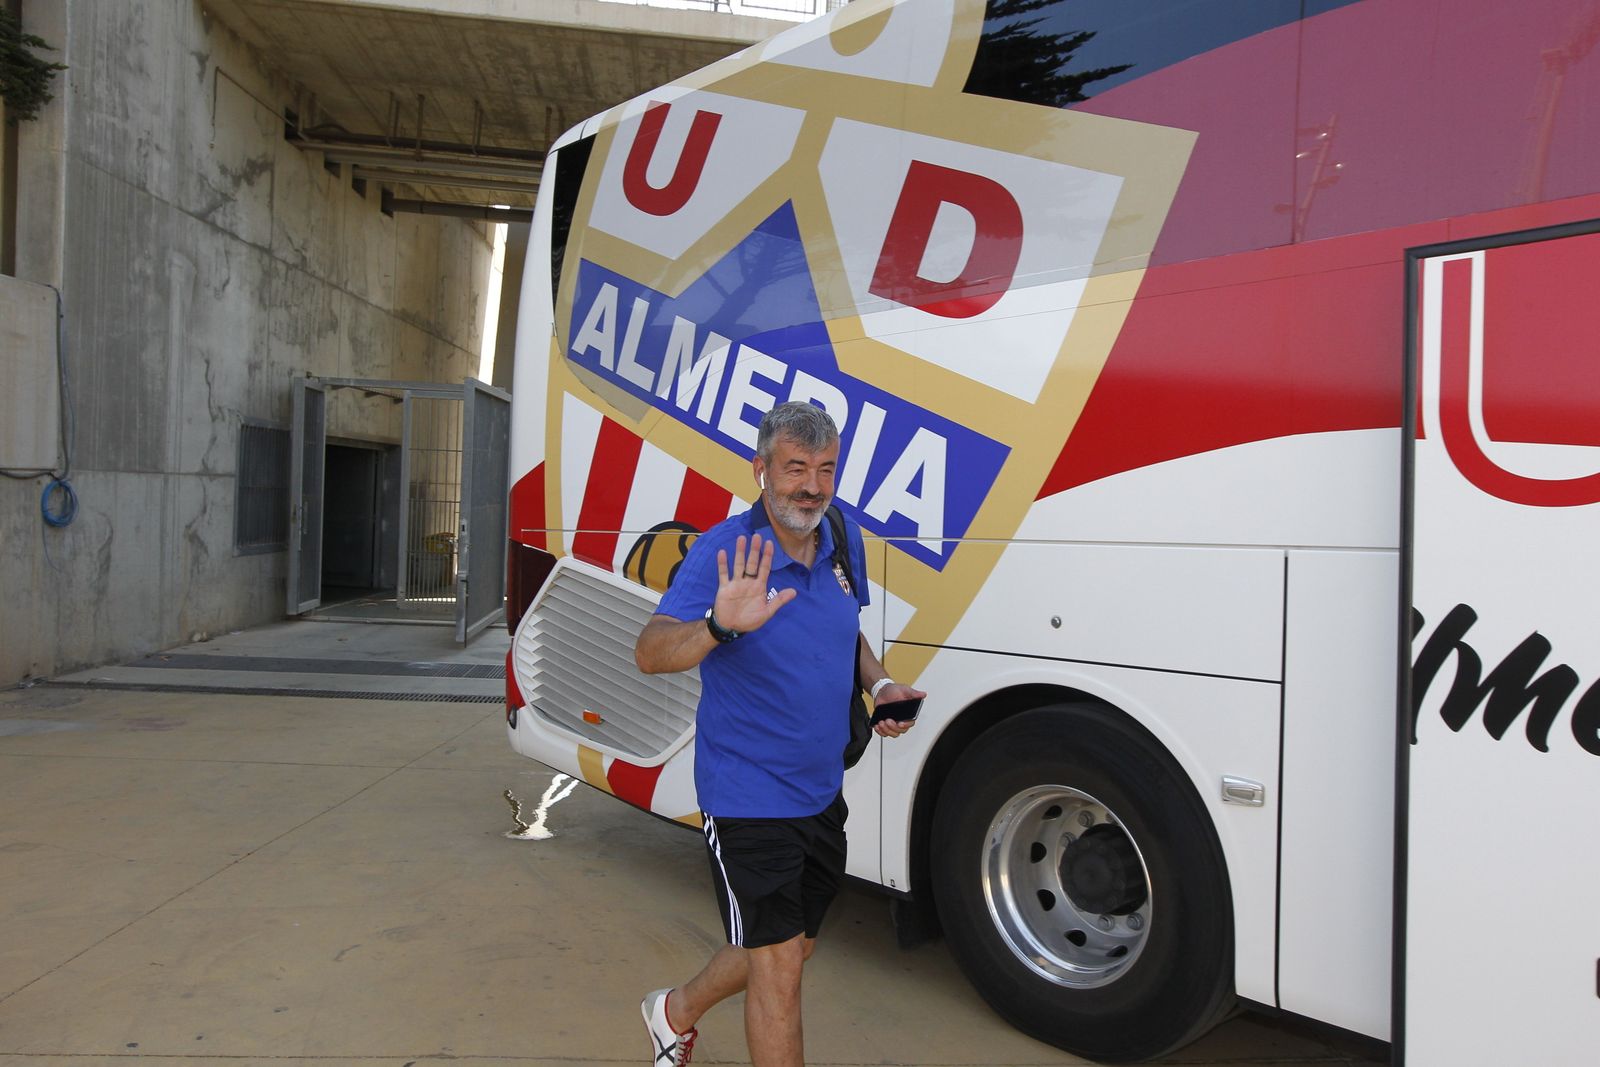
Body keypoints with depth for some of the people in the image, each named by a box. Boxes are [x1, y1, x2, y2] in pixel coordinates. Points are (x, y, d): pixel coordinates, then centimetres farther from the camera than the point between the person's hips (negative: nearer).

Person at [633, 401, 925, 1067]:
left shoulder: (844, 542, 1)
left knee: (793, 944, 23)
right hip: (749, 799, -7)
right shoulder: (723, 552, -19)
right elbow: (650, 653, -29)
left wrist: (880, 684, -1)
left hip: (822, 793, 8)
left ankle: (675, 1012, 49)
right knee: (779, 961, 0)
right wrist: (720, 624, -48)